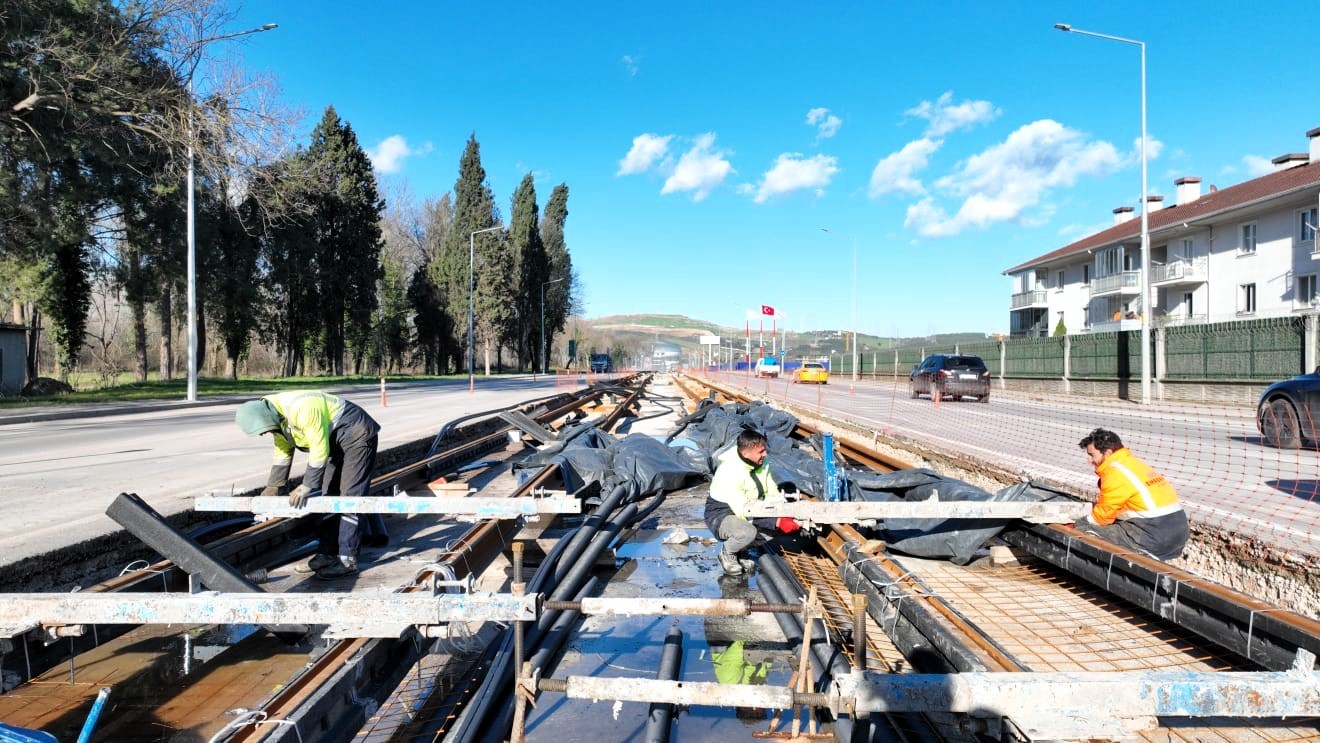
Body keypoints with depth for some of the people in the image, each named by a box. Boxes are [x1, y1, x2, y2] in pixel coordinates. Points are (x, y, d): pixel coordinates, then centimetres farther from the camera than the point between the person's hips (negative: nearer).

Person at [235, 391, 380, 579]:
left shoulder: (301, 409, -31)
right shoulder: (277, 416, 0)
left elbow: (319, 450, -27)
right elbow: (283, 454, 10)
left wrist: (307, 487, -21)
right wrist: (272, 488, 8)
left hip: (358, 436, -10)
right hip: (336, 443, 10)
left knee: (349, 498, -11)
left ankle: (347, 559, -7)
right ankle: (327, 554, 18)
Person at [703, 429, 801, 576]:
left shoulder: (761, 464, -5)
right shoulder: (729, 471, -30)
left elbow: (773, 494, 0)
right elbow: (742, 511, -32)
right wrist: (776, 522, -34)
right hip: (721, 515, -8)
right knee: (748, 532, -37)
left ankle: (738, 548, 7)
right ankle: (727, 553, -2)